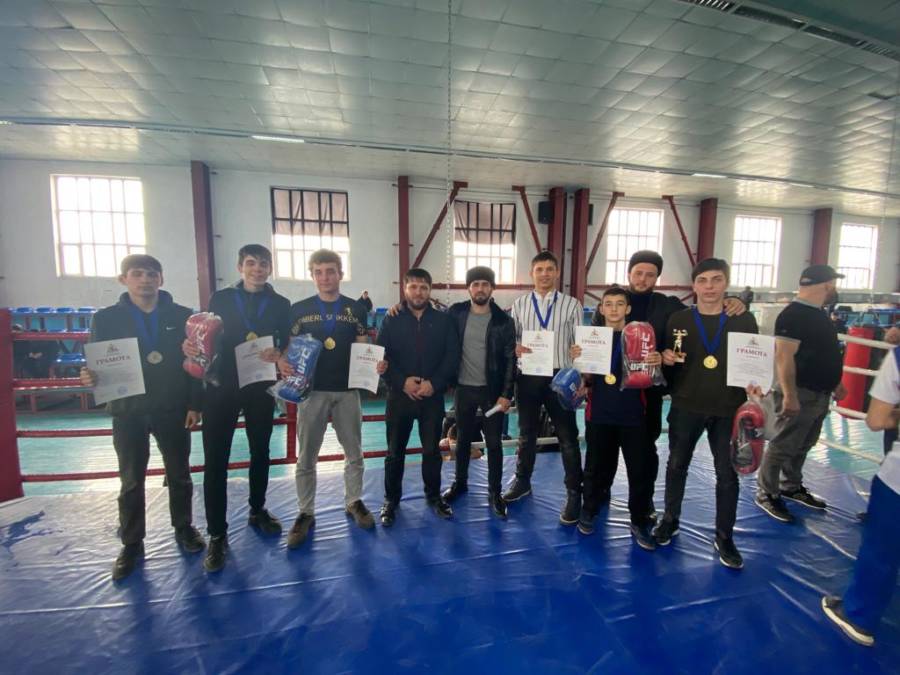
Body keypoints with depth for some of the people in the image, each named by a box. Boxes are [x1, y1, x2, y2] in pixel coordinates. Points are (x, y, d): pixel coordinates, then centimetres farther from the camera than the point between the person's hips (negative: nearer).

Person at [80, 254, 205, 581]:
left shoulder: (182, 316, -1)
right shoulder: (106, 318, 1)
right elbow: (97, 362, 3)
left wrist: (195, 404, -5)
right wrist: (91, 377, -22)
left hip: (173, 409, 0)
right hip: (128, 411, 1)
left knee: (179, 475, 12)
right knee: (131, 481, 11)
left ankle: (183, 528, 32)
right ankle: (131, 544, 28)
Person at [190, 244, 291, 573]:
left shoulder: (280, 304, 5)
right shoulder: (220, 298, 5)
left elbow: (287, 344, 2)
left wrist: (278, 354, -19)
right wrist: (192, 346, -17)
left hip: (260, 388, 1)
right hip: (221, 387, -1)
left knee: (260, 451, 14)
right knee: (216, 459, -1)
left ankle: (257, 511, 35)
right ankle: (217, 534, 13)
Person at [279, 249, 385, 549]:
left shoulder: (356, 308, 3)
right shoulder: (299, 309, 2)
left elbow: (363, 349, 5)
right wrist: (282, 362, -18)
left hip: (347, 391, 1)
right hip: (312, 391, 0)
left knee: (354, 453, 12)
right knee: (306, 458, 8)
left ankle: (354, 502, 32)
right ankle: (306, 512, 26)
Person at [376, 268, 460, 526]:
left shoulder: (444, 320, 4)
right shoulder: (392, 320, 3)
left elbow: (452, 357, -2)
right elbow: (382, 357, -4)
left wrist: (434, 383, -14)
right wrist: (403, 382, -16)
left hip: (433, 396, 1)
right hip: (399, 395, 0)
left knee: (432, 449, 11)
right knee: (395, 451, 9)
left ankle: (434, 495, 31)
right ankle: (391, 499, 27)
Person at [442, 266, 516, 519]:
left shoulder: (503, 320, -6)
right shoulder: (455, 313, -2)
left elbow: (510, 360, -6)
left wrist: (506, 394, -9)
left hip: (492, 391, -2)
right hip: (464, 388, 2)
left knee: (493, 443, 7)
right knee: (463, 439, 16)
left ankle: (495, 492, 24)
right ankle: (460, 482, 36)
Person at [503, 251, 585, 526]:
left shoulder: (571, 305, 1)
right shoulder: (519, 305, 5)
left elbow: (579, 344, -1)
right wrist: (515, 348, -17)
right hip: (527, 377, 2)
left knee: (568, 437, 6)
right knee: (527, 434, 17)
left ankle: (574, 493, 23)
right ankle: (522, 481, 36)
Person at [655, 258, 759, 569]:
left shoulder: (744, 319, 1)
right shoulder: (678, 319, 1)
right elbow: (667, 360, 8)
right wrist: (666, 358, -14)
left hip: (728, 409, 0)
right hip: (686, 406, 0)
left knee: (727, 473, 9)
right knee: (677, 465, 13)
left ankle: (724, 537, 28)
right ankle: (670, 520, 33)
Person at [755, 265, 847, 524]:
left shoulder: (817, 313, 14)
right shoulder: (793, 315, -18)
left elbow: (824, 354, 23)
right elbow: (784, 357, -24)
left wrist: (835, 383, 24)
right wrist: (789, 395, -27)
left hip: (819, 394, 10)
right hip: (800, 395, -10)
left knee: (802, 446, 19)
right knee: (782, 447, -1)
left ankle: (792, 487, 34)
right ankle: (767, 495, 10)